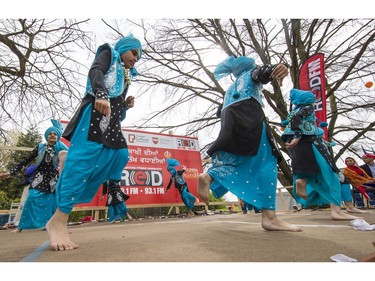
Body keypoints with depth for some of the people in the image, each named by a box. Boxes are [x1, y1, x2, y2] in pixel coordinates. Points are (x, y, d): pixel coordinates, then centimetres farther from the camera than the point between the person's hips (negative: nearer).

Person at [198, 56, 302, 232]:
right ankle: (269, 217, -17)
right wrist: (275, 68, -28)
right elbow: (262, 72, -5)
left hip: (231, 122, 7)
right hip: (249, 118, -6)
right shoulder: (250, 73, 20)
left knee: (236, 161, 2)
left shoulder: (231, 89, 38)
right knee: (265, 163, -10)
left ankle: (208, 177, -28)